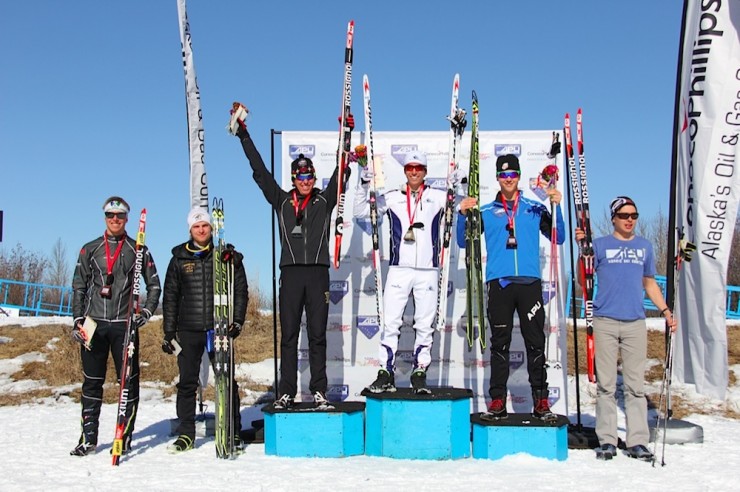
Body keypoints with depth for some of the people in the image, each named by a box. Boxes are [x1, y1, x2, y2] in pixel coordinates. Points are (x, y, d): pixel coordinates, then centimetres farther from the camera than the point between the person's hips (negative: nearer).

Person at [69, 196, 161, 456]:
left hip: (125, 325, -1)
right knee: (92, 382, 6)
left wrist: (146, 312, -3)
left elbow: (154, 285, 10)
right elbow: (79, 287, 11)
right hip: (94, 323, 2)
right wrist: (77, 320, 3)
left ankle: (125, 436, 7)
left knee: (128, 381, -2)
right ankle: (88, 437, 14)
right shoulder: (90, 249, 10)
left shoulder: (138, 250, 6)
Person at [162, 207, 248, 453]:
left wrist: (237, 320, -6)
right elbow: (170, 297, 11)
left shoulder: (227, 256, 5)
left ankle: (233, 433, 11)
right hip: (188, 330, 2)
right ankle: (185, 434, 17)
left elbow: (241, 291, 5)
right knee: (187, 383, 6)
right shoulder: (179, 258, 10)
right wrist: (169, 332, 6)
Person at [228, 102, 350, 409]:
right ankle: (287, 392, 8)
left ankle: (318, 391, 7)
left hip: (318, 273, -1)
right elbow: (259, 171, 11)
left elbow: (341, 172, 5)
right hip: (290, 272, 1)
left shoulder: (324, 200, 10)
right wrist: (243, 135, 9)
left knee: (317, 335, 3)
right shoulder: (282, 201, 11)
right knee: (288, 335, 3)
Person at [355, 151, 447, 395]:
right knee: (390, 323, -2)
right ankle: (386, 374, 6)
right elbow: (360, 211, 8)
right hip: (398, 269, 0)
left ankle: (420, 374, 14)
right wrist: (364, 184, -4)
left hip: (428, 271, 0)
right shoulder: (391, 198, 8)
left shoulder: (439, 197, 8)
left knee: (425, 325, 5)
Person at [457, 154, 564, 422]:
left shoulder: (535, 208, 12)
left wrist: (557, 207, -4)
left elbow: (558, 238, 7)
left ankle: (541, 401, 7)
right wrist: (463, 215, -4)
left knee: (535, 343, 1)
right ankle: (497, 401, 8)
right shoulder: (485, 212, 13)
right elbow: (464, 242, 11)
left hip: (530, 282, 0)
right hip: (499, 283, 0)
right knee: (500, 345, 4)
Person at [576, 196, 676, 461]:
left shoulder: (645, 246, 16)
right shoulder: (600, 245, 7)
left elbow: (649, 283, 23)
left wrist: (665, 310, 12)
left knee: (636, 384, 2)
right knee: (606, 384, 0)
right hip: (605, 322, -2)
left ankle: (638, 441, 8)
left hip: (635, 322, 2)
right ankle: (607, 440, 7)